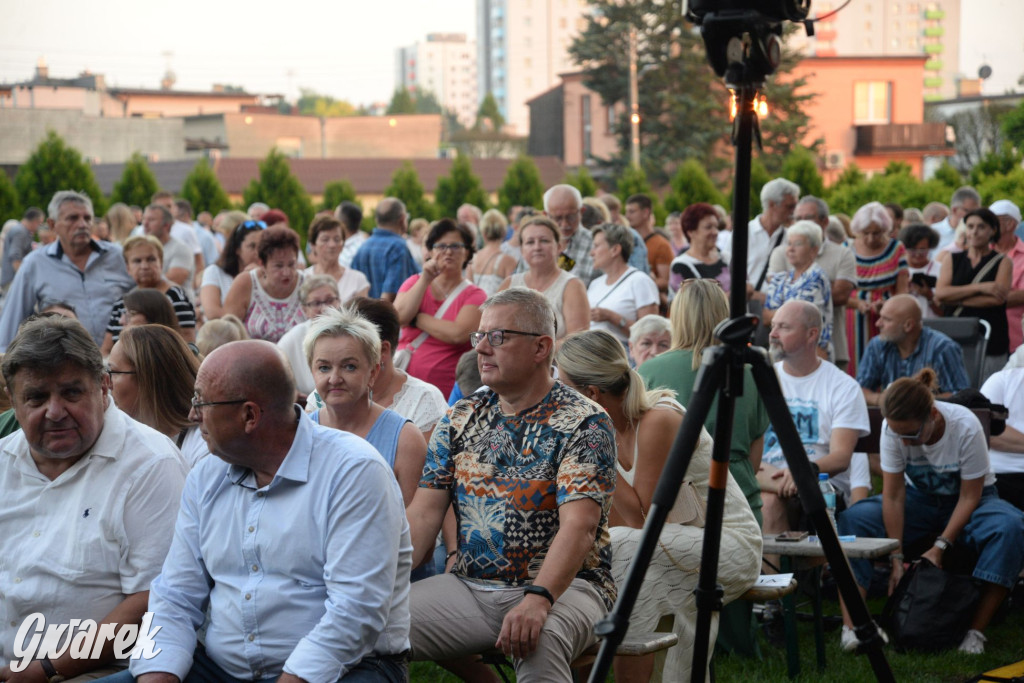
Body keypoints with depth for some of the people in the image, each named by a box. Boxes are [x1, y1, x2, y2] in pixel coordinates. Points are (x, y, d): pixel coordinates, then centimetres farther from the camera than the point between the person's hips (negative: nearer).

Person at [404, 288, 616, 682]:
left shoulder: (584, 424, -7)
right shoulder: (461, 419, 11)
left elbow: (578, 526, -20)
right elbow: (423, 514, 4)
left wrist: (538, 599, -37)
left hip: (563, 586, -5)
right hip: (468, 586, 6)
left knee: (539, 641, -38)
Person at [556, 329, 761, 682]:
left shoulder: (658, 421, -23)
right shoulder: (611, 426, 0)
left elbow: (643, 519, -24)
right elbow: (616, 521, 1)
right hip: (682, 547, 9)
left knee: (621, 547, -28)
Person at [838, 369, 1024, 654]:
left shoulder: (965, 427, -29)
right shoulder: (892, 429, -22)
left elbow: (969, 497, -20)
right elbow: (893, 497, -17)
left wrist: (940, 547, -27)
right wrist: (897, 558, -21)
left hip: (970, 501, -2)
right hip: (920, 498, 2)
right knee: (853, 518, -25)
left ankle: (977, 631, -31)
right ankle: (851, 626, -31)